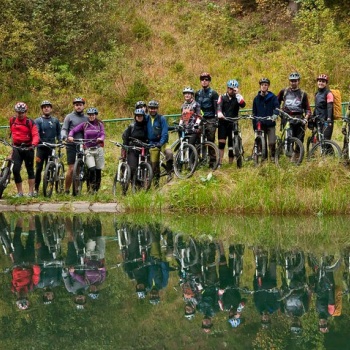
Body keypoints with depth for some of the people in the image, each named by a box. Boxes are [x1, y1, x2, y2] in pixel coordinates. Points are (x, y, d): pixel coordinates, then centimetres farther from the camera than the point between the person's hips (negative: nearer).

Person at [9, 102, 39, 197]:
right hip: (17, 148, 3)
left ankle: (31, 192, 12)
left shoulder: (30, 123, -7)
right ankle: (19, 192, 0)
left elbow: (35, 135, -17)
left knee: (30, 170, 6)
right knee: (15, 170, -8)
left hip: (28, 148, -3)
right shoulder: (12, 120, 6)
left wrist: (33, 144, -34)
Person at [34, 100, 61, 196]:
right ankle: (36, 189, 1)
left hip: (51, 148, 2)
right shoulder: (38, 121, 2)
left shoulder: (55, 121, 11)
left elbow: (58, 133, 13)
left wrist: (59, 141, -4)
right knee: (38, 169, -5)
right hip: (41, 148, -2)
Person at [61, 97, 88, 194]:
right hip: (72, 146, -4)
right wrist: (64, 137, -24)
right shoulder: (69, 117, 4)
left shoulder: (86, 118, 16)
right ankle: (66, 190, -2)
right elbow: (64, 129, -2)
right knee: (71, 169, -10)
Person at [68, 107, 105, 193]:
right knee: (92, 169, -20)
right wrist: (70, 136, -19)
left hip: (98, 149, 1)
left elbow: (103, 134, -3)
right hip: (88, 150, -1)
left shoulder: (100, 124, 10)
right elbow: (73, 130, 2)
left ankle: (97, 188, 18)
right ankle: (92, 186, -2)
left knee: (98, 170, 3)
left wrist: (101, 139, -26)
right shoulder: (84, 125, 8)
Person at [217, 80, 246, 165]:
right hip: (223, 122, -1)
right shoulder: (222, 97, 5)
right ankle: (220, 162, -10)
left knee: (232, 144, 1)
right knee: (221, 142, -11)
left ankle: (231, 162, 8)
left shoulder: (237, 98, 6)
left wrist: (237, 94, -19)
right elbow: (219, 106, -14)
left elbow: (243, 105, -15)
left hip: (233, 123, 1)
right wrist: (219, 113, -35)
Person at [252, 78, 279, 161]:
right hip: (260, 124, 2)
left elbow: (277, 107, -10)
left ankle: (273, 157, 2)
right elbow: (254, 113, 14)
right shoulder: (256, 98, 11)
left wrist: (275, 115, -32)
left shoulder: (272, 97, 4)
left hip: (270, 124, -2)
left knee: (272, 143, -13)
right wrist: (254, 126, 8)